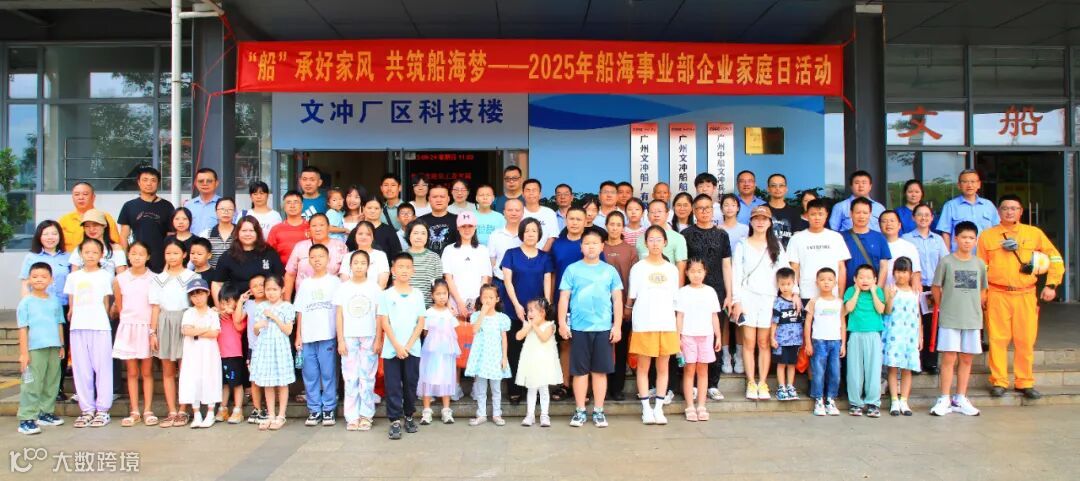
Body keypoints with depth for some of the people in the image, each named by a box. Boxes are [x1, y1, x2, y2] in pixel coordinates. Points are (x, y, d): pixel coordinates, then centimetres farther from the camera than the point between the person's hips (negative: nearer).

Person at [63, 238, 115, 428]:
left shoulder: (105, 275, 5)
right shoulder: (73, 277, 13)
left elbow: (106, 303, 6)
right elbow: (71, 304, 14)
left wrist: (99, 319, 3)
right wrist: (71, 316, 3)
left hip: (100, 327, -3)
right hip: (78, 327, 3)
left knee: (102, 367, -2)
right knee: (81, 369, 5)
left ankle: (102, 410, 3)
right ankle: (87, 409, 12)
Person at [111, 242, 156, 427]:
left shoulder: (154, 279, -2)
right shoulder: (120, 279, 2)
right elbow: (119, 307, 10)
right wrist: (132, 317, 1)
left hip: (147, 328, -1)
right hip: (128, 329, 2)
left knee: (147, 372, 4)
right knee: (132, 372, 6)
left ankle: (148, 411, 8)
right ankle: (135, 412, 11)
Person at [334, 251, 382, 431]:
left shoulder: (374, 288, 2)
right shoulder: (343, 288, 5)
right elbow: (339, 316, 5)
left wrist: (378, 340, -3)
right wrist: (340, 340, -1)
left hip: (369, 338, -1)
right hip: (349, 338, 1)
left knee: (367, 377, 1)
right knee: (350, 378, 2)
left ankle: (366, 415, 9)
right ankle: (352, 416, 7)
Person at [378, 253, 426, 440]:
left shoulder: (418, 294, 5)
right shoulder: (386, 295, 0)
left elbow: (421, 322, 2)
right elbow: (384, 323, -4)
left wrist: (408, 345, -8)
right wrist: (397, 346, -11)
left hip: (412, 349, 2)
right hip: (391, 349, -2)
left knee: (411, 384, 9)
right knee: (393, 386, 0)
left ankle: (409, 417, 23)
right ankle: (395, 421, 5)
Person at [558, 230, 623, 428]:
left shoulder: (610, 270, 7)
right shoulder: (572, 269, 4)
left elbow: (617, 299, 7)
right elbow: (564, 297, 2)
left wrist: (617, 326, 1)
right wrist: (562, 323, -6)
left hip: (603, 328, 1)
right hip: (578, 328, -1)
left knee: (600, 371, 5)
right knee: (580, 371, 5)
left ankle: (598, 411, 15)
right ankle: (580, 411, 14)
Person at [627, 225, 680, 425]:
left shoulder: (672, 269, 9)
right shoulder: (638, 268, 0)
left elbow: (674, 299, 11)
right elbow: (631, 297, 6)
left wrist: (676, 324, 8)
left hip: (667, 324, 2)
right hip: (644, 324, -2)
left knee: (663, 367, 5)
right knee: (643, 366, 2)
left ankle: (658, 408, 12)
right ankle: (646, 408, 10)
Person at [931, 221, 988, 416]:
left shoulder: (979, 264, 7)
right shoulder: (946, 261, -3)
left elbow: (982, 292, 15)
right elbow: (936, 288, 4)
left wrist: (974, 309, 9)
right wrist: (944, 307, 5)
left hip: (972, 319, 3)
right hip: (949, 319, -3)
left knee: (966, 359, 8)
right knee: (949, 358, -4)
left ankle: (960, 400, 17)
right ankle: (944, 400, 3)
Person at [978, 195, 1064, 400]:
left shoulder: (1034, 233, 9)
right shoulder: (987, 235, 8)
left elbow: (1055, 258, 13)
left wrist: (1051, 285, 4)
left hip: (1025, 295, 1)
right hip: (997, 295, -1)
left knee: (1026, 340, 4)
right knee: (997, 339, 0)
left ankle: (1025, 383, 15)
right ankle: (998, 382, 9)